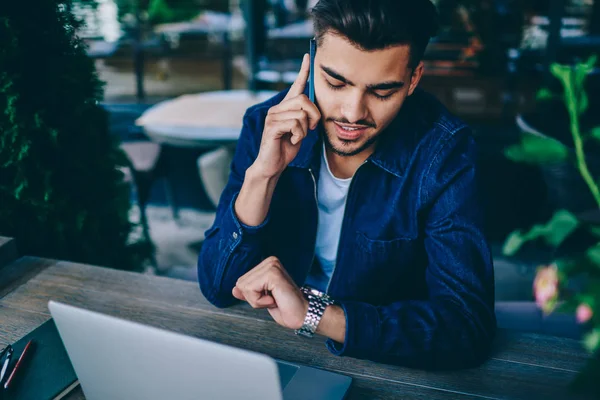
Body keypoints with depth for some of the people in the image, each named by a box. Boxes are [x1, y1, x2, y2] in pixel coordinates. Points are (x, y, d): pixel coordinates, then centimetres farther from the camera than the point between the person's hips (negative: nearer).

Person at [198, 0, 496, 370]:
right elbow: (218, 286, -10)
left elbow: (469, 326, -24)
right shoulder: (268, 125, -10)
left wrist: (313, 312, -32)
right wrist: (261, 173, -24)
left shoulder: (442, 151, -17)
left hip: (391, 364, -1)